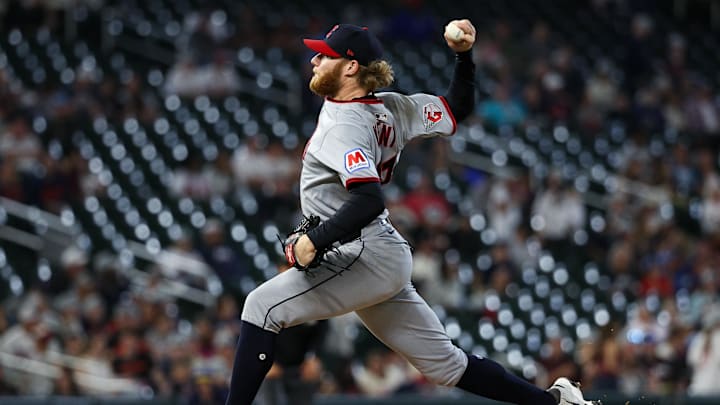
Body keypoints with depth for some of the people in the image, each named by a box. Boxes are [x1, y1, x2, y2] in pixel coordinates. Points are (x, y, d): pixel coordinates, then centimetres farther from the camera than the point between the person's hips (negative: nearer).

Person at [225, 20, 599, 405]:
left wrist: (313, 240, -31)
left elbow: (370, 201, -31)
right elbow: (458, 108, 17)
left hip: (365, 255, -10)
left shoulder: (345, 126, -17)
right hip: (386, 262, 10)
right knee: (446, 365, 14)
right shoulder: (386, 108, 9)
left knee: (263, 305, -13)